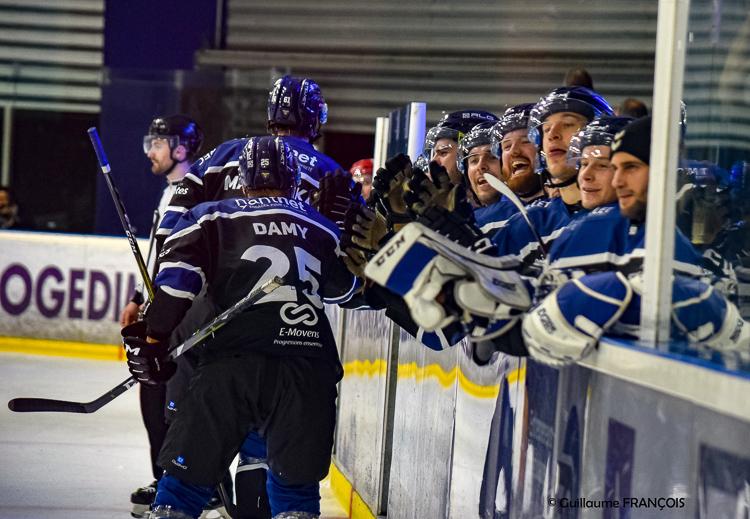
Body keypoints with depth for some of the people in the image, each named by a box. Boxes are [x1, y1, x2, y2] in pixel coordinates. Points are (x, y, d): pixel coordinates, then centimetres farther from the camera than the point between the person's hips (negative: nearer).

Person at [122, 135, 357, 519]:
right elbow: (343, 291, 38)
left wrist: (152, 342, 5)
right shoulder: (323, 229, 23)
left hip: (234, 361, -2)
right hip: (311, 365, 2)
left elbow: (176, 282, 1)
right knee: (297, 484, 15)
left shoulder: (211, 217, 15)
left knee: (189, 472, 5)